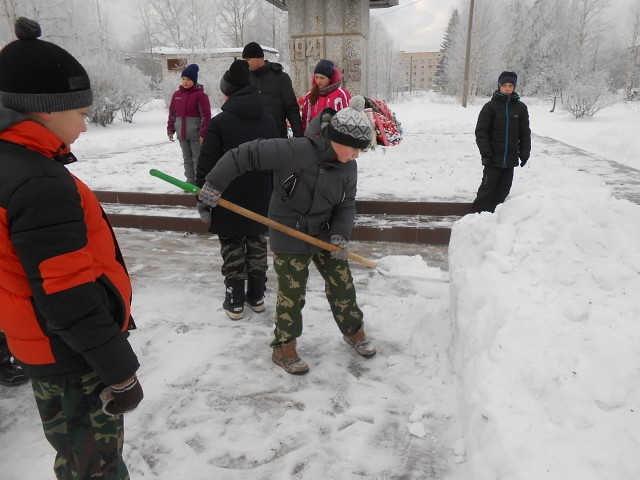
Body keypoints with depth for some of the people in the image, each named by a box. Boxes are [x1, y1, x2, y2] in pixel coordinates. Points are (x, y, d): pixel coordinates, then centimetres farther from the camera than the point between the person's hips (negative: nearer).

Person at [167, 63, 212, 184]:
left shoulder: (200, 95, -8)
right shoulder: (176, 94, 9)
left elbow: (206, 116, -11)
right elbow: (172, 113, 15)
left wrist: (203, 133, -14)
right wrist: (170, 130, 11)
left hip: (195, 134, -6)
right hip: (181, 134, 6)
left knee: (197, 159, 1)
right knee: (187, 159, 12)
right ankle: (190, 181, 21)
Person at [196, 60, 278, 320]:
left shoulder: (218, 123, -13)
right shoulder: (269, 121, 4)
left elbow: (207, 166, -14)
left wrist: (203, 201, -5)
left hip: (229, 202, -4)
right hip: (261, 201, 5)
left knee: (233, 251, 7)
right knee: (257, 246, 16)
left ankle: (235, 303, 15)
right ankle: (257, 297, 26)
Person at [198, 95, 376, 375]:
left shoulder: (348, 167, -5)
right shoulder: (294, 151, -27)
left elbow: (346, 204, 2)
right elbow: (246, 155, -22)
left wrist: (340, 234, -14)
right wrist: (214, 184, -22)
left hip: (325, 234, 6)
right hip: (289, 236, -6)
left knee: (342, 283, 13)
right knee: (292, 292, 4)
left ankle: (353, 331, 38)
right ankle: (283, 348, 25)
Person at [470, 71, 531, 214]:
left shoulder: (520, 107, 7)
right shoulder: (490, 106, -3)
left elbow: (525, 133, 10)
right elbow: (481, 131, -6)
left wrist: (525, 153, 5)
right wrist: (485, 153, -13)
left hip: (511, 159, 4)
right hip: (494, 158, -4)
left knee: (502, 190, 8)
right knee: (487, 188, -2)